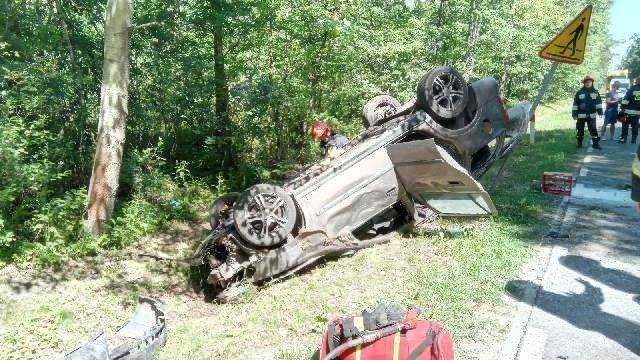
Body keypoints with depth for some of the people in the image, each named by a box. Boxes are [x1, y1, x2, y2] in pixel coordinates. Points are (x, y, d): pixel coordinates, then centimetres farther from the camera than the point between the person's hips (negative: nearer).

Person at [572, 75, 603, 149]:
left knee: (593, 129, -2)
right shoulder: (579, 93, 0)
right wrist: (574, 113, -5)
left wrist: (600, 111, -1)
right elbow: (575, 104, -1)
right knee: (580, 130, 8)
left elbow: (599, 102, 6)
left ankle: (595, 143, 4)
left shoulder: (595, 92, 6)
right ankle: (579, 143, 21)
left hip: (592, 115, 1)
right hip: (581, 115, 0)